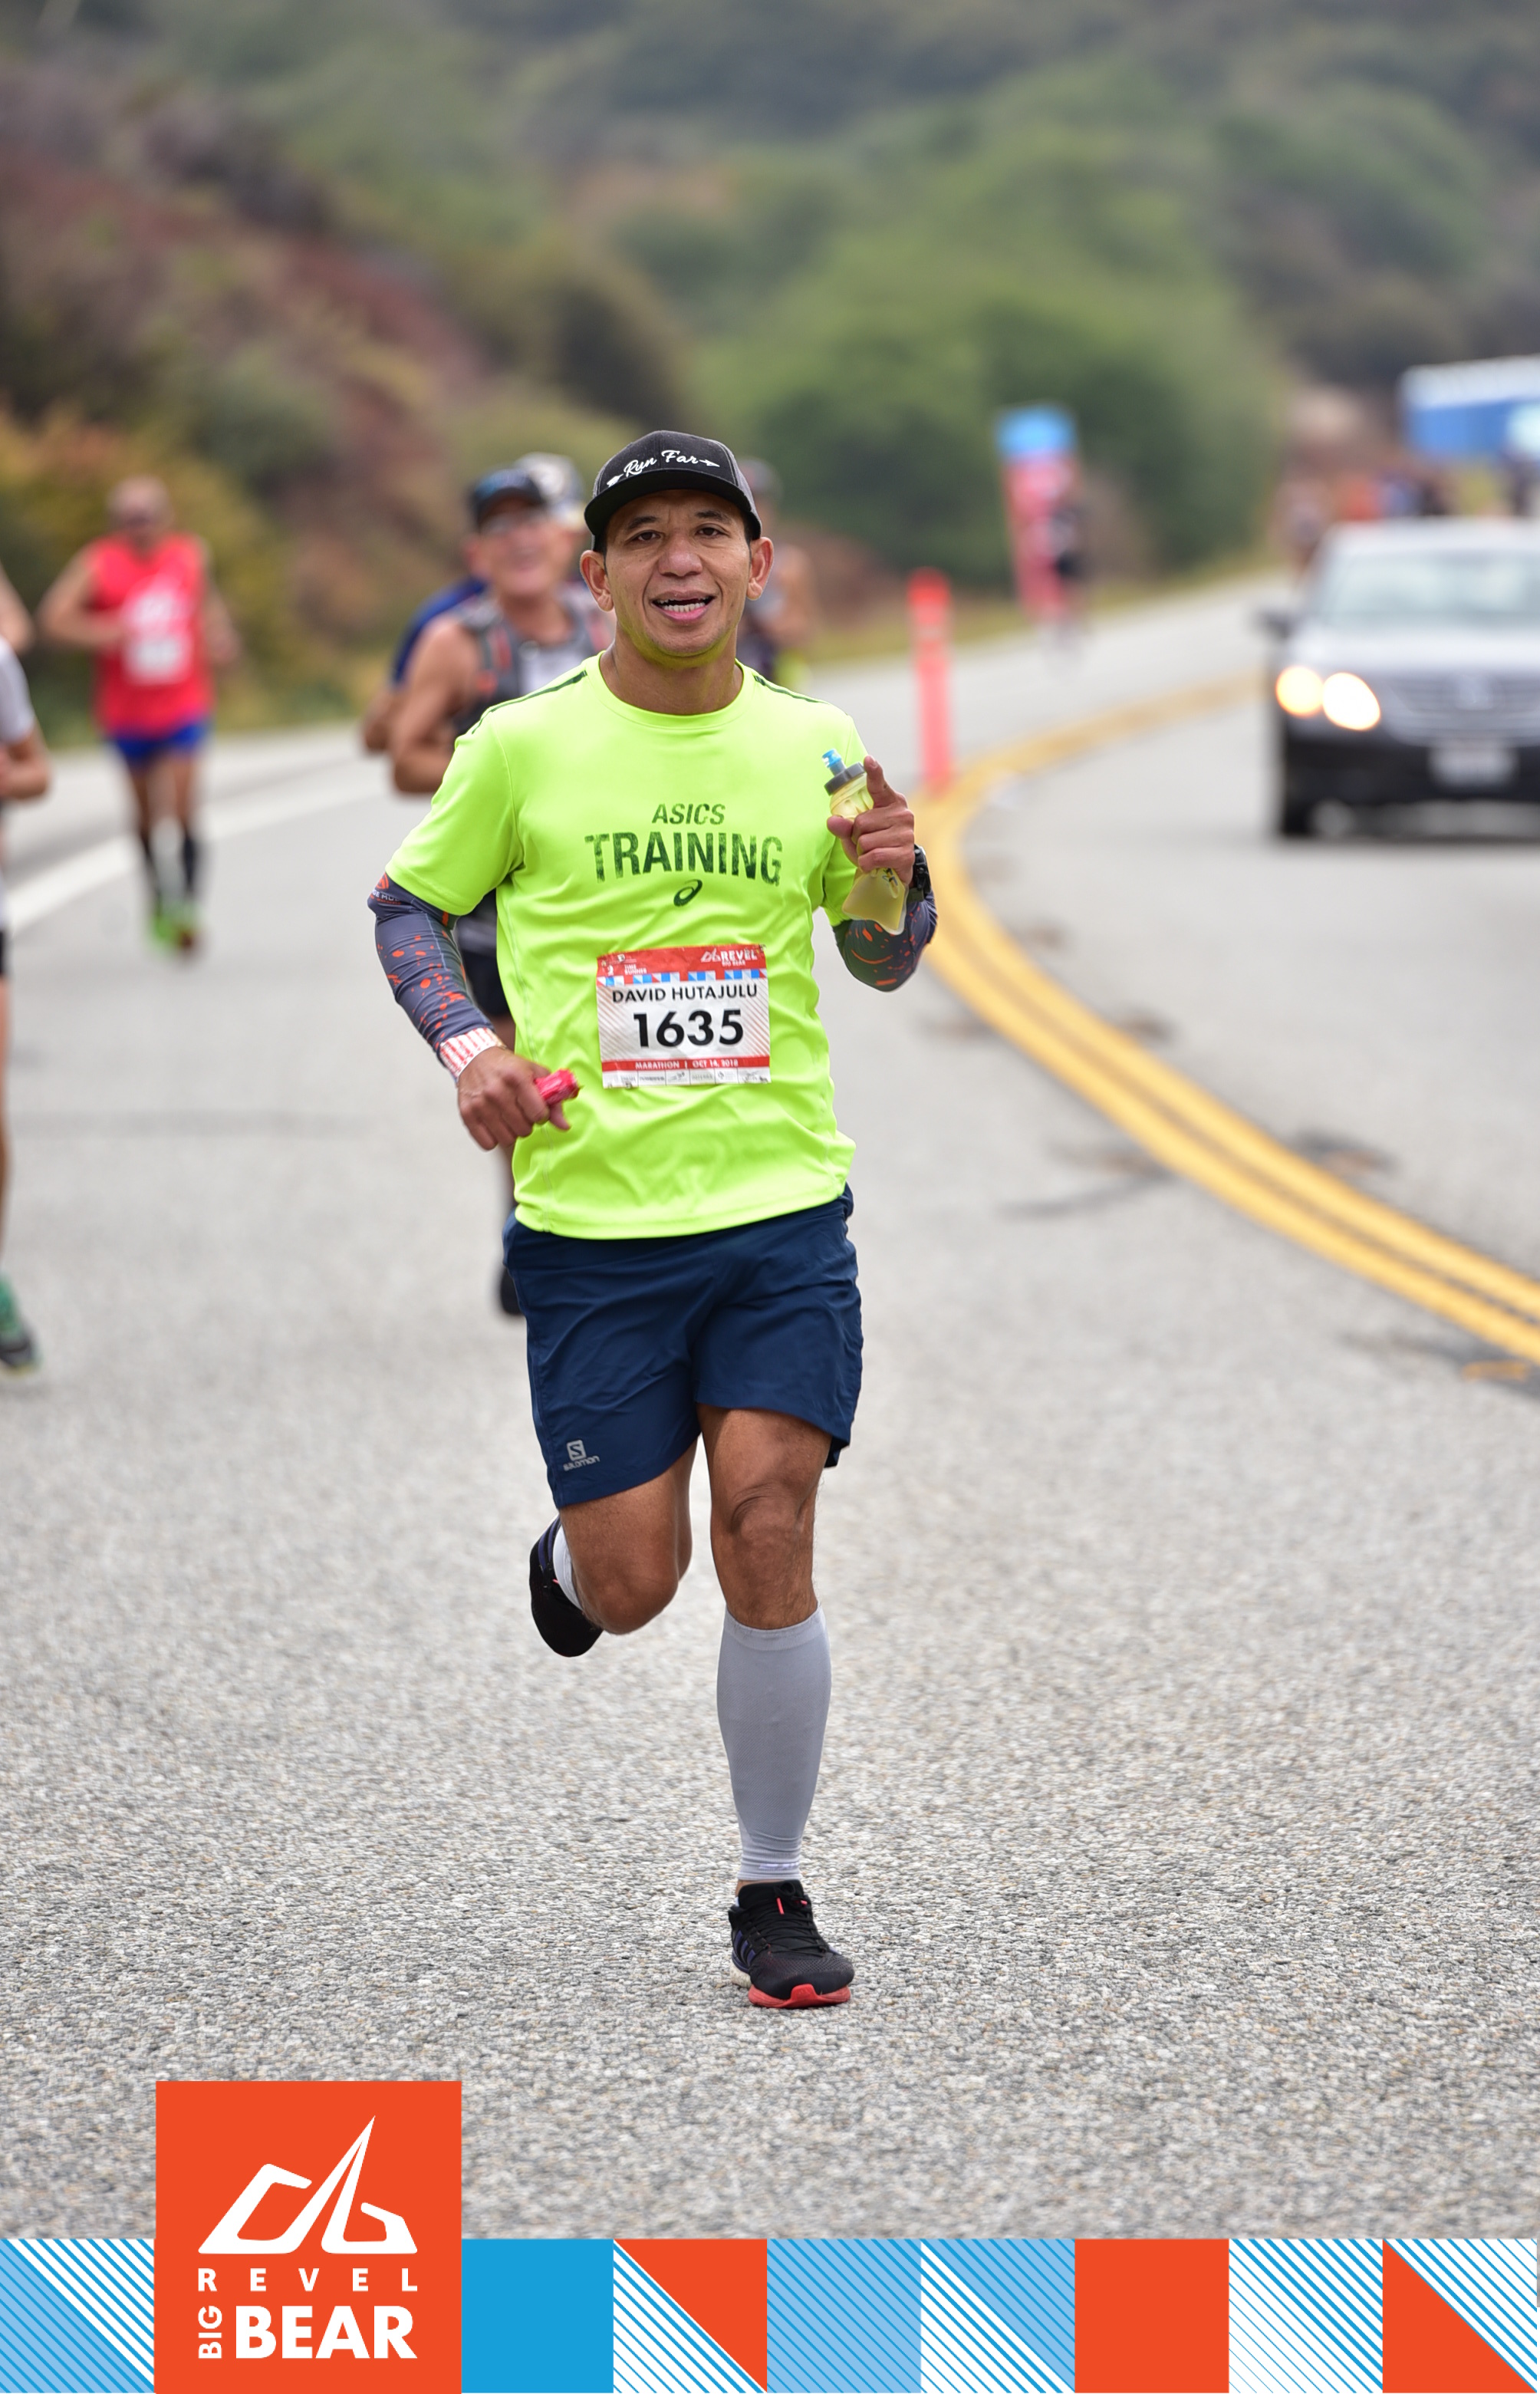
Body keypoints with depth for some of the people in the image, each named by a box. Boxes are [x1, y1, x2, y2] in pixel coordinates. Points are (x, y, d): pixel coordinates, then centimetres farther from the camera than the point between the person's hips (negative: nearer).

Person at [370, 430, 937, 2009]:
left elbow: (879, 963, 18)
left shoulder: (813, 746, 6)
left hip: (781, 1203, 1)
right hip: (591, 1216, -1)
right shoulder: (523, 748, -2)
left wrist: (895, 887, -4)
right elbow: (409, 906, 11)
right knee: (636, 1583, -2)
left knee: (767, 1536, -10)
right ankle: (569, 1559, 38)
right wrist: (467, 1047, -7)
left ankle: (773, 1894, 6)